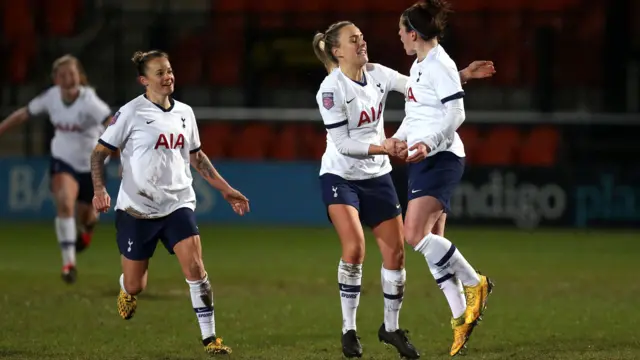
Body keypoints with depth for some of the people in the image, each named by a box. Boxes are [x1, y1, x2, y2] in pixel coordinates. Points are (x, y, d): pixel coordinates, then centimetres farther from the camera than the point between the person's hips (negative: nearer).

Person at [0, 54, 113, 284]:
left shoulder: (89, 101, -26)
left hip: (91, 164, -2)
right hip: (63, 160, 2)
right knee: (64, 203, -26)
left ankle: (87, 229, 57)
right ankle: (69, 262, -21)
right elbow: (23, 114, 3)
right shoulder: (51, 97, -12)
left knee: (85, 216, 15)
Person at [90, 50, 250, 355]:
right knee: (135, 286, 3)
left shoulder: (184, 113, 7)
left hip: (177, 205, 3)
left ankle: (209, 338, -8)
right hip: (136, 208, -3)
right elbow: (99, 153, -5)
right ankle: (126, 290, 42)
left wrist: (225, 189, 18)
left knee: (195, 268, -16)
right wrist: (99, 189, -21)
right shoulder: (131, 113, -8)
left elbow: (196, 156, 21)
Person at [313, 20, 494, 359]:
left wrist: (463, 75, -6)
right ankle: (349, 330, -7)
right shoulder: (331, 89, -18)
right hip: (340, 176, -6)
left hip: (377, 175, 6)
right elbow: (342, 143, -21)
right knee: (354, 248, -22)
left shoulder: (377, 74, -2)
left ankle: (391, 328, 20)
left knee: (395, 251, 2)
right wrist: (385, 148, -27)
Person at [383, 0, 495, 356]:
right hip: (422, 160, 10)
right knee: (431, 242, 6)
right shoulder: (418, 66, 17)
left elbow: (455, 113, -19)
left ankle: (474, 283, -6)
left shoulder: (440, 65, -13)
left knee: (416, 234, -19)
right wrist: (400, 139, 7)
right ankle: (461, 316, 8)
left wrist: (427, 145, -27)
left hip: (441, 158, -10)